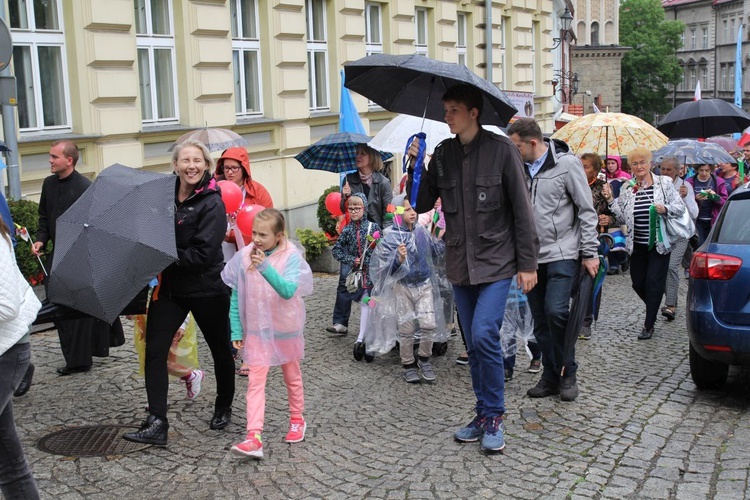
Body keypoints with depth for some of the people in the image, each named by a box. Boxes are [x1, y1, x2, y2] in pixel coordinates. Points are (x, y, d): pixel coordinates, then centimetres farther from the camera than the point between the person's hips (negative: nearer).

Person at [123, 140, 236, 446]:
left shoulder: (212, 203, -14)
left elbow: (202, 253, -22)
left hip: (206, 288, -4)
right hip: (169, 286, 5)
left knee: (220, 349, 13)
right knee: (154, 350, -7)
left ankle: (224, 407, 36)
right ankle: (157, 423, -4)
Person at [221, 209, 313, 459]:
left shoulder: (291, 256, -17)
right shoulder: (244, 256, -8)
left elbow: (288, 291, -31)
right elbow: (236, 296, 0)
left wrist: (265, 268, -42)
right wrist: (236, 331, -1)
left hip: (286, 329, -1)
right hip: (256, 330, 1)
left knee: (292, 377, 18)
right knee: (255, 382, -7)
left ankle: (297, 420, 39)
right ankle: (254, 438, -11)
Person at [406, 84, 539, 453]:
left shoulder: (501, 149, -8)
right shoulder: (443, 153, 6)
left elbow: (521, 209, -7)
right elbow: (422, 204, 8)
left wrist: (527, 263, -8)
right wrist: (415, 166, -8)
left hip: (496, 262, -5)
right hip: (460, 265, 5)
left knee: (484, 335, -16)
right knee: (474, 344, 11)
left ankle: (494, 416, 1)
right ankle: (484, 415, 24)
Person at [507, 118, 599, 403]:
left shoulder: (566, 163, -6)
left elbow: (586, 211, -5)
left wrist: (590, 253, -8)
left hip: (562, 253, -5)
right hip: (532, 256, 5)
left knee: (556, 311, -17)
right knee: (540, 320, 8)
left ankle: (568, 373, 1)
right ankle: (550, 376, 20)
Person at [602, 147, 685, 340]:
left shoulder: (664, 183, -3)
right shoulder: (627, 188, 5)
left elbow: (680, 207, -2)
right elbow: (622, 217, 5)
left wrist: (665, 209, -21)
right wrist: (611, 200, -6)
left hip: (659, 243, -4)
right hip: (637, 244, 4)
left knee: (653, 282, -5)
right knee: (638, 283, 9)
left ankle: (649, 324, 5)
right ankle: (654, 308, 38)